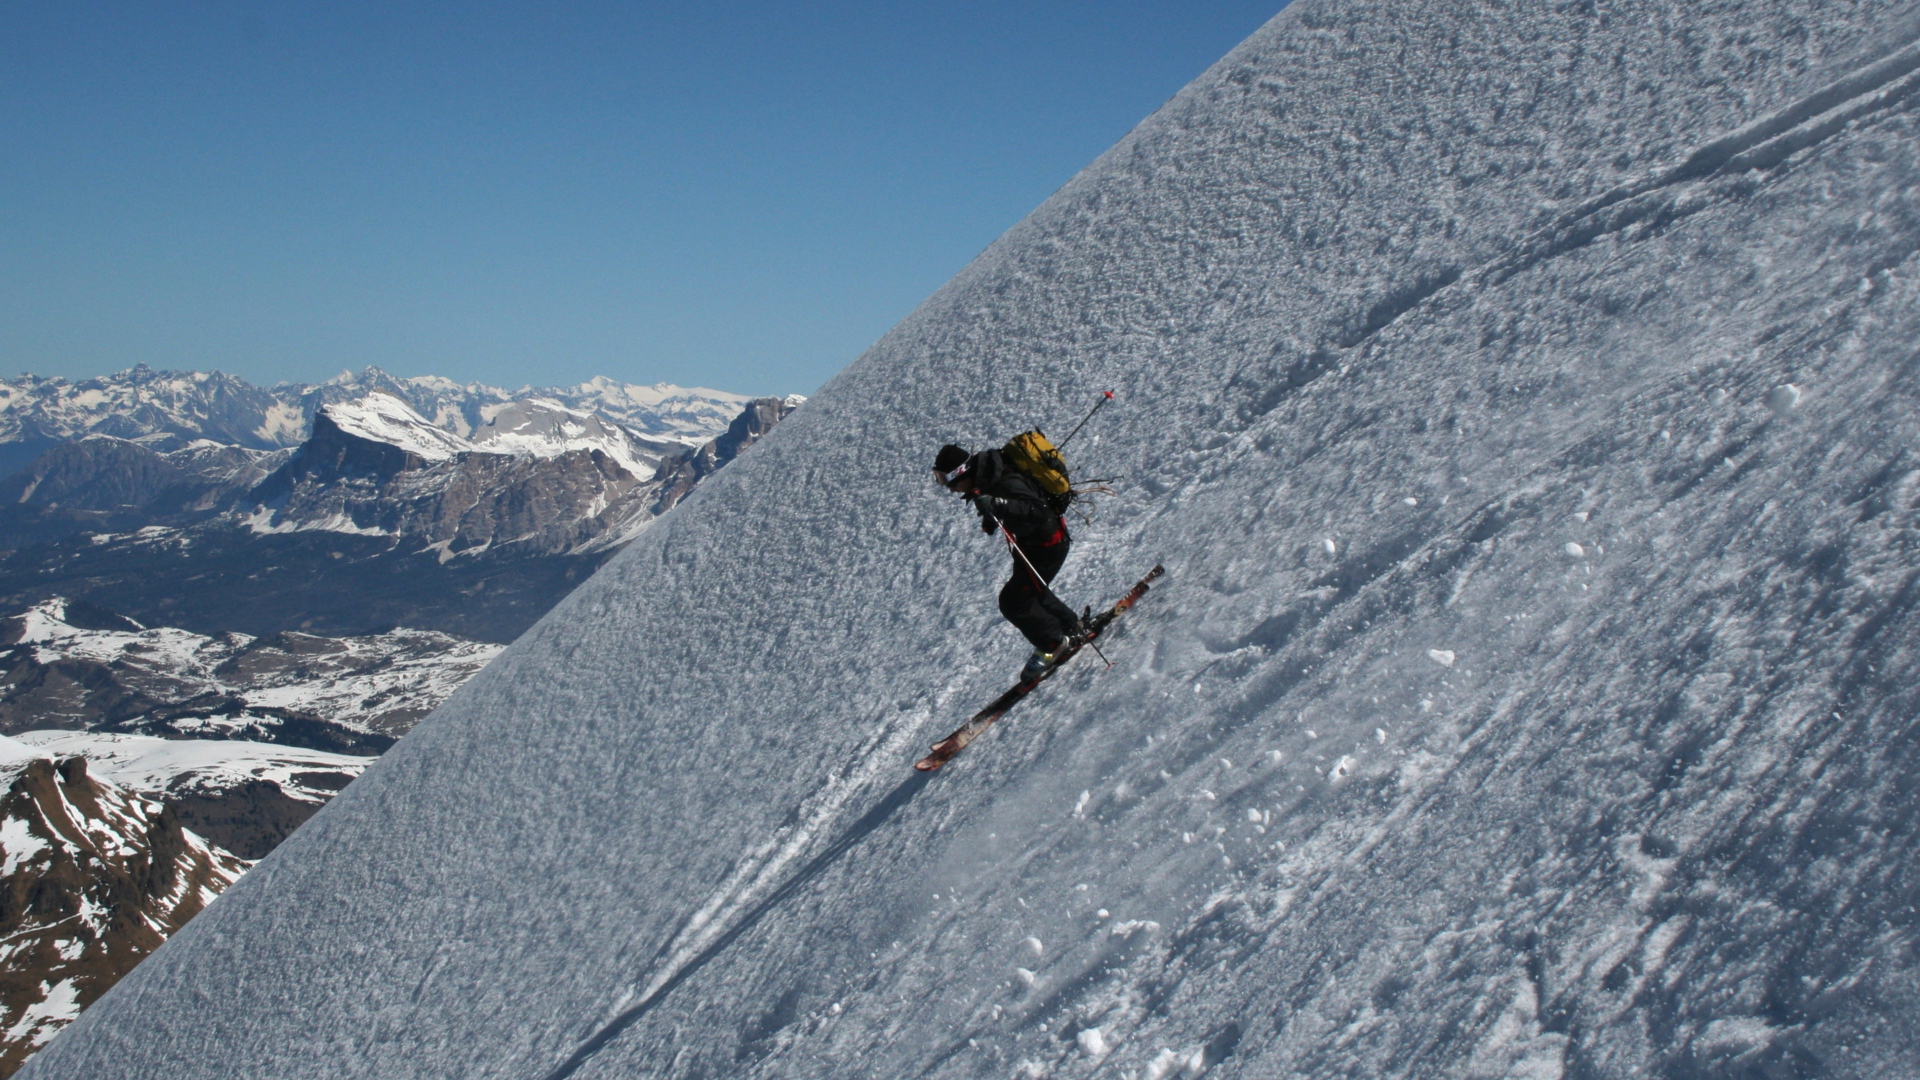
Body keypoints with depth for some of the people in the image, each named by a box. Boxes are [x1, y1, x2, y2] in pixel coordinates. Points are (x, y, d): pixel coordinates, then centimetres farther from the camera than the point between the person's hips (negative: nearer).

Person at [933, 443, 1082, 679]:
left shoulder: (1007, 483, -35)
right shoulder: (986, 475, -7)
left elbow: (1035, 510, -47)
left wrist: (996, 505, -55)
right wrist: (991, 517, 8)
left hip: (1047, 545, -10)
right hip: (1028, 543, 10)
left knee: (1013, 601, -8)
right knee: (1031, 591, 26)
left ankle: (1052, 643, 12)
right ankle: (1070, 625, 47)